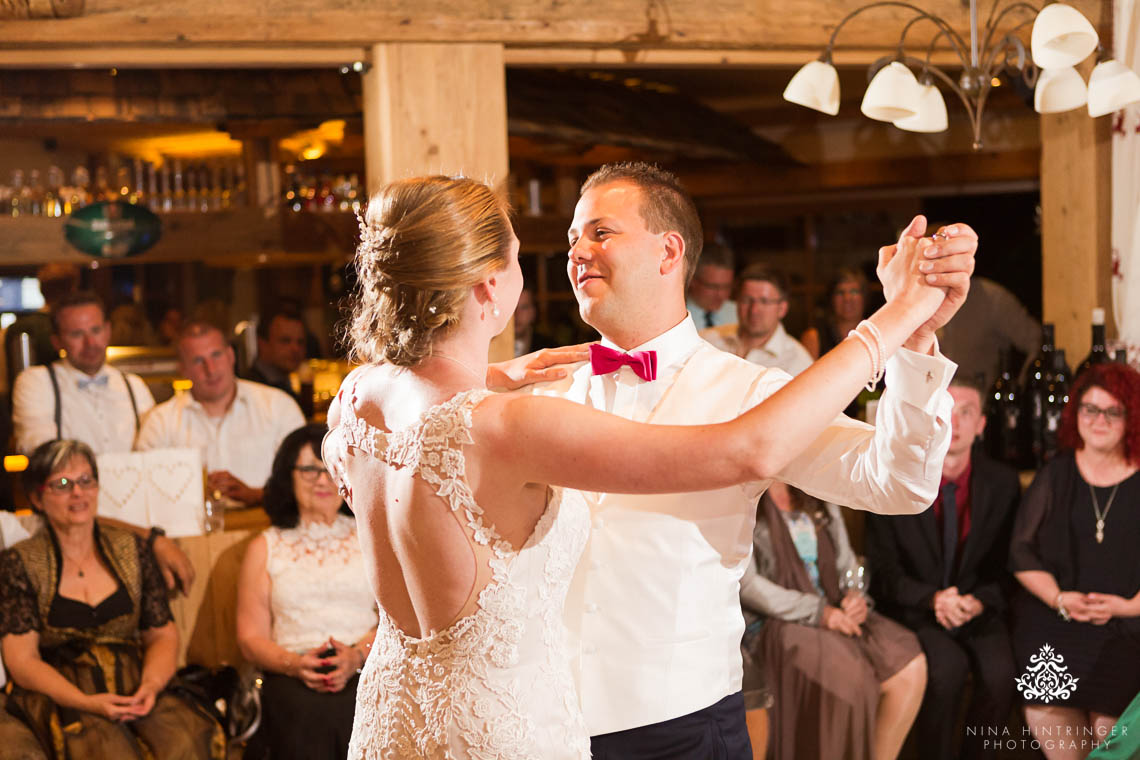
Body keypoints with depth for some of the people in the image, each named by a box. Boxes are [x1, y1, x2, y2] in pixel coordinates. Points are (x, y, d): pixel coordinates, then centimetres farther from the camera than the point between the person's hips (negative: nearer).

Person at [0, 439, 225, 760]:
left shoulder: (132, 550, 14)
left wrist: (151, 685, -9)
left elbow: (163, 634, 13)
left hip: (135, 686, 3)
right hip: (60, 695, -3)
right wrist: (86, 703, -17)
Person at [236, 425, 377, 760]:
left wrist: (357, 656, -11)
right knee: (311, 713, -32)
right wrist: (295, 664, -10)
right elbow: (251, 637, 11)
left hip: (366, 667, 0)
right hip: (292, 678, 0)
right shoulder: (265, 548, 17)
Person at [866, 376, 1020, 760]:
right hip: (914, 612, -2)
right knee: (947, 667, -30)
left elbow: (1009, 563, 6)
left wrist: (981, 600, -14)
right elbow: (883, 567, -2)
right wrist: (931, 598, -19)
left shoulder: (1003, 483, 3)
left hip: (979, 611, 2)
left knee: (1000, 671, -26)